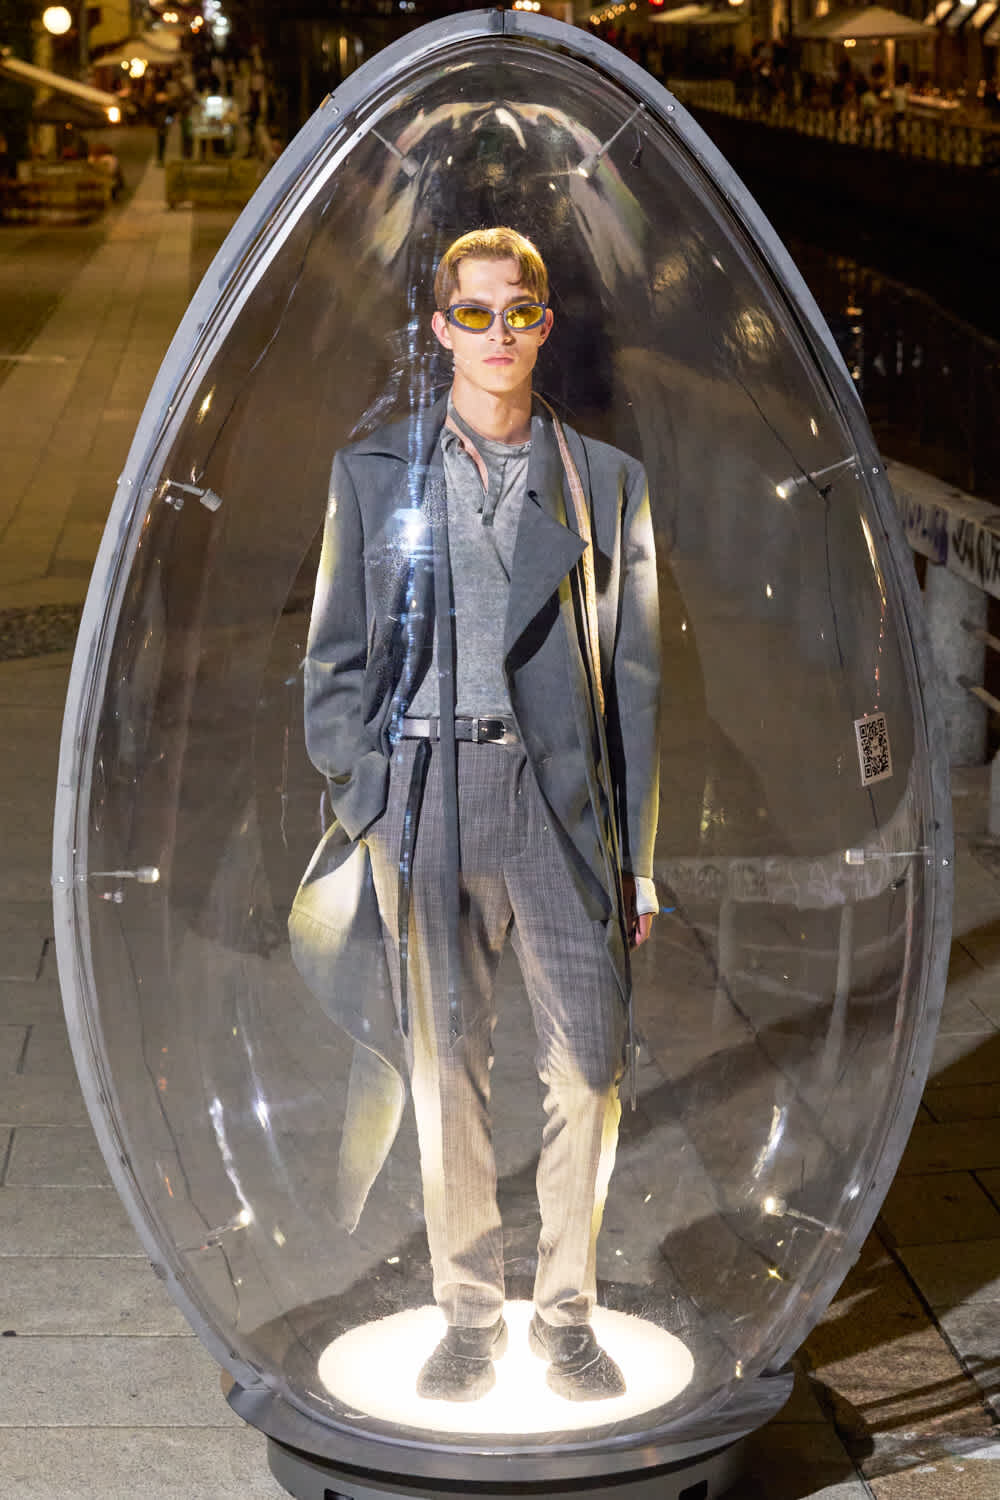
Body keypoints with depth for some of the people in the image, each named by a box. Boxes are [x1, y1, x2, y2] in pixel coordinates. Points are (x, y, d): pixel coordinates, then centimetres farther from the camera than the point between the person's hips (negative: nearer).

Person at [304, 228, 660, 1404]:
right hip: (424, 798, 0)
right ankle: (468, 1316, 19)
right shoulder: (372, 472, 10)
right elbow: (335, 657, 11)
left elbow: (632, 677, 9)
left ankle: (567, 1315, 15)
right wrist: (359, 789, -2)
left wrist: (637, 853, 5)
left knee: (588, 1066, -2)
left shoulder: (606, 482, 9)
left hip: (562, 794, 0)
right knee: (444, 1066, 5)